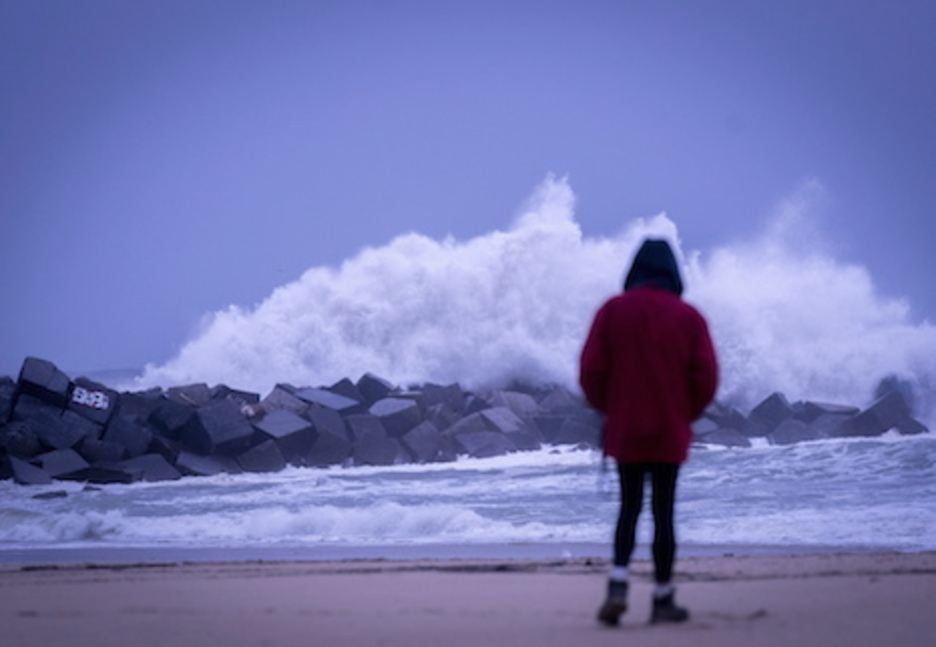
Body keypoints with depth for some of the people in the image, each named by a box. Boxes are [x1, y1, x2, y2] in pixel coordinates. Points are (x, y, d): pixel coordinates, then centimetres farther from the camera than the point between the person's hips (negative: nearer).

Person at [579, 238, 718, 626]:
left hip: (624, 430, 1)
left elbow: (591, 370, -6)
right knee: (663, 512, 4)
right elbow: (706, 377, -5)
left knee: (629, 509, 12)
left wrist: (606, 408, 10)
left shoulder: (613, 311, -1)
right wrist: (686, 414, 10)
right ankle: (663, 600, 6)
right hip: (669, 433, -1)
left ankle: (618, 586, -6)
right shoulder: (688, 317, -2)